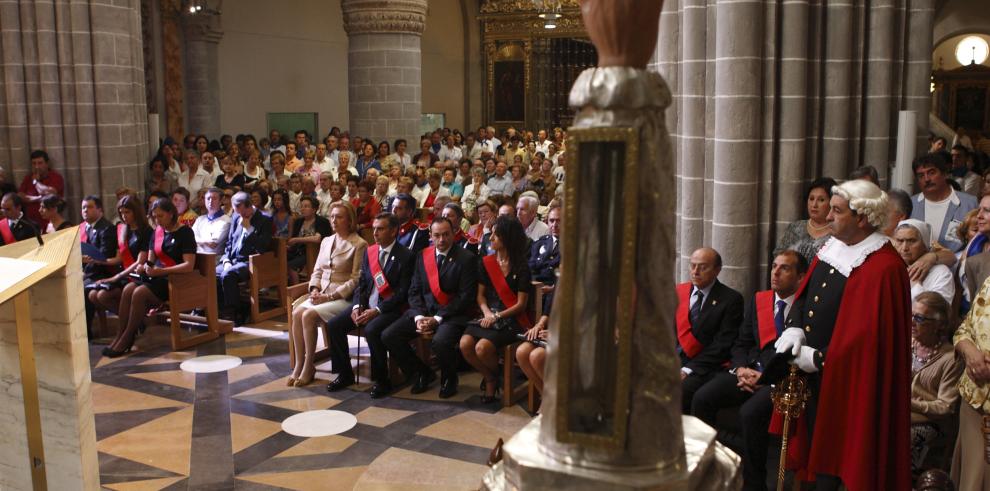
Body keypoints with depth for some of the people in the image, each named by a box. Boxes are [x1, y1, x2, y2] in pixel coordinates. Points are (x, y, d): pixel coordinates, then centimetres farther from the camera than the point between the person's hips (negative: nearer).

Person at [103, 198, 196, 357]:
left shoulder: (185, 232, -7)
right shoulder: (157, 232, 14)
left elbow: (189, 265, -17)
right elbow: (151, 260, 17)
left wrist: (162, 271, -23)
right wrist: (144, 267, -6)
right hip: (157, 277, 7)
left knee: (140, 293, -27)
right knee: (128, 289, -20)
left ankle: (125, 342, -18)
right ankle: (120, 337, -18)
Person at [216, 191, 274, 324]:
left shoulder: (265, 220, -5)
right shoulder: (236, 219, 16)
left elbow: (263, 247, -14)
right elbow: (229, 243, 19)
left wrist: (249, 228, -15)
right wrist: (226, 261, 2)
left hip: (250, 262, -7)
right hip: (232, 260, 7)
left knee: (227, 275, -32)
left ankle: (233, 313, -20)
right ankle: (222, 311, -9)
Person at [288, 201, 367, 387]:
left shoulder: (359, 245, -6)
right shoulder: (326, 241, 17)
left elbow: (356, 279, -11)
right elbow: (317, 270, 19)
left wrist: (330, 296, -16)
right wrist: (315, 289, -1)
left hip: (344, 298, -6)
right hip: (321, 295, 6)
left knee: (309, 315, -26)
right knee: (297, 313, -21)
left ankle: (309, 366, -12)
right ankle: (299, 364, -14)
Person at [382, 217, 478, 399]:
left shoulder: (466, 259, -5)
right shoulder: (422, 256, 10)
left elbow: (466, 296, -11)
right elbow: (414, 291, 9)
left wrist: (438, 319, -16)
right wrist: (418, 317, -9)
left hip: (452, 314, -5)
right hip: (423, 311, 5)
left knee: (441, 341, -35)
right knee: (388, 336, -12)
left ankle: (449, 379, -1)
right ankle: (422, 373, 9)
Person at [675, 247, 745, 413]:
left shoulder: (731, 299, 0)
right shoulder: (679, 292, 15)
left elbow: (723, 344, -7)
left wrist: (689, 369, -14)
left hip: (703, 367, -4)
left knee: (680, 391, -32)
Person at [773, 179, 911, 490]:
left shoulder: (883, 268, -19)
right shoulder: (832, 248, 7)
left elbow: (868, 335, -22)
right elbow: (804, 294, 13)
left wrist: (819, 359, -16)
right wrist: (794, 328, -5)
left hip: (846, 385, -7)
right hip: (814, 375, 7)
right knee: (817, 451, 17)